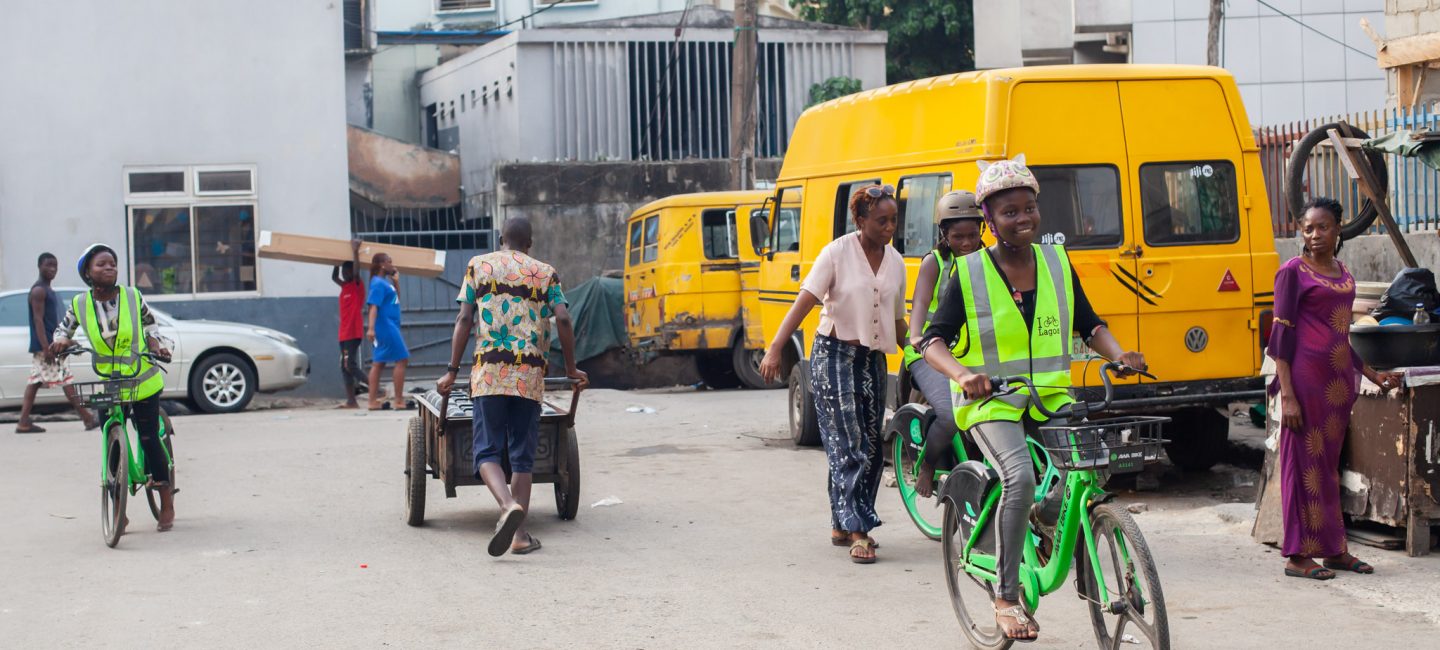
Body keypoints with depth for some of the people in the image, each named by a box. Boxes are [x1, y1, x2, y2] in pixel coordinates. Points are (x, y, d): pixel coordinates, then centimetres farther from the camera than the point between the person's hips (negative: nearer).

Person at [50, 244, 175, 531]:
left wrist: (156, 345, -7)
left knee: (149, 439, -3)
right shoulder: (80, 304, -3)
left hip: (143, 382, -1)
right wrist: (61, 341, -11)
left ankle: (167, 503, 10)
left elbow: (149, 324, 11)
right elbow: (64, 327, 12)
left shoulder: (133, 297, -5)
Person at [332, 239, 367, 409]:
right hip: (344, 333, 9)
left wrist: (355, 251, -19)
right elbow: (333, 277, 31)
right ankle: (351, 401, 6)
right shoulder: (345, 287, 16)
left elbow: (356, 271, -22)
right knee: (345, 367, 6)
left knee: (350, 365, -16)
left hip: (353, 333, -9)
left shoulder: (357, 286, -5)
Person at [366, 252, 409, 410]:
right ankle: (399, 400, -7)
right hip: (386, 326, -9)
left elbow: (396, 299, 25)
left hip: (389, 326, 9)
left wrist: (396, 282, 13)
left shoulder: (386, 282, 14)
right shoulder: (378, 283, -13)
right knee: (402, 360, -7)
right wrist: (371, 328, -29)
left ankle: (373, 402, 8)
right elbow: (373, 306, -21)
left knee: (379, 363, 7)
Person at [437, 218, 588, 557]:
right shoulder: (545, 273, 12)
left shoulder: (478, 265, 11)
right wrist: (571, 369, 11)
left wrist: (452, 371, 4)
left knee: (488, 451, 0)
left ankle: (509, 506, -27)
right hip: (530, 375, 1)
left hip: (489, 372, -1)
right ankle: (519, 535, 3)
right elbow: (563, 320, 0)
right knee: (522, 455, 8)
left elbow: (464, 319, 3)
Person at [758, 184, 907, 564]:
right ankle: (857, 531, -9)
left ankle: (842, 525, 19)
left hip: (873, 359, 6)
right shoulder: (837, 253, -9)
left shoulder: (895, 262, 7)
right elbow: (805, 302, -15)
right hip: (834, 355, -6)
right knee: (848, 446, -10)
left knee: (871, 447, 6)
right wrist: (775, 350, -23)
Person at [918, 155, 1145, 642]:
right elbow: (934, 340, -8)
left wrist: (1118, 354, -7)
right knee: (1020, 479, -29)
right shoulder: (968, 275, -5)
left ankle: (1044, 520, 18)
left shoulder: (1057, 263, 7)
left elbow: (1089, 325, 13)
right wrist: (961, 374, -29)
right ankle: (1006, 597, -15)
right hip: (991, 402, -4)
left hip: (1050, 398, 4)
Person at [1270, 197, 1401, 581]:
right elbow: (1282, 335, -11)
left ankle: (1334, 550, 18)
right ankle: (1298, 556, 1)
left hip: (1338, 380, 7)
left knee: (1330, 462, 11)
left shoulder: (1343, 273, 15)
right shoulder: (1293, 272, -6)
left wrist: (1373, 375, 23)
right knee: (1307, 462, -4)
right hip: (1306, 377, -7)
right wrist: (1287, 395, -17)